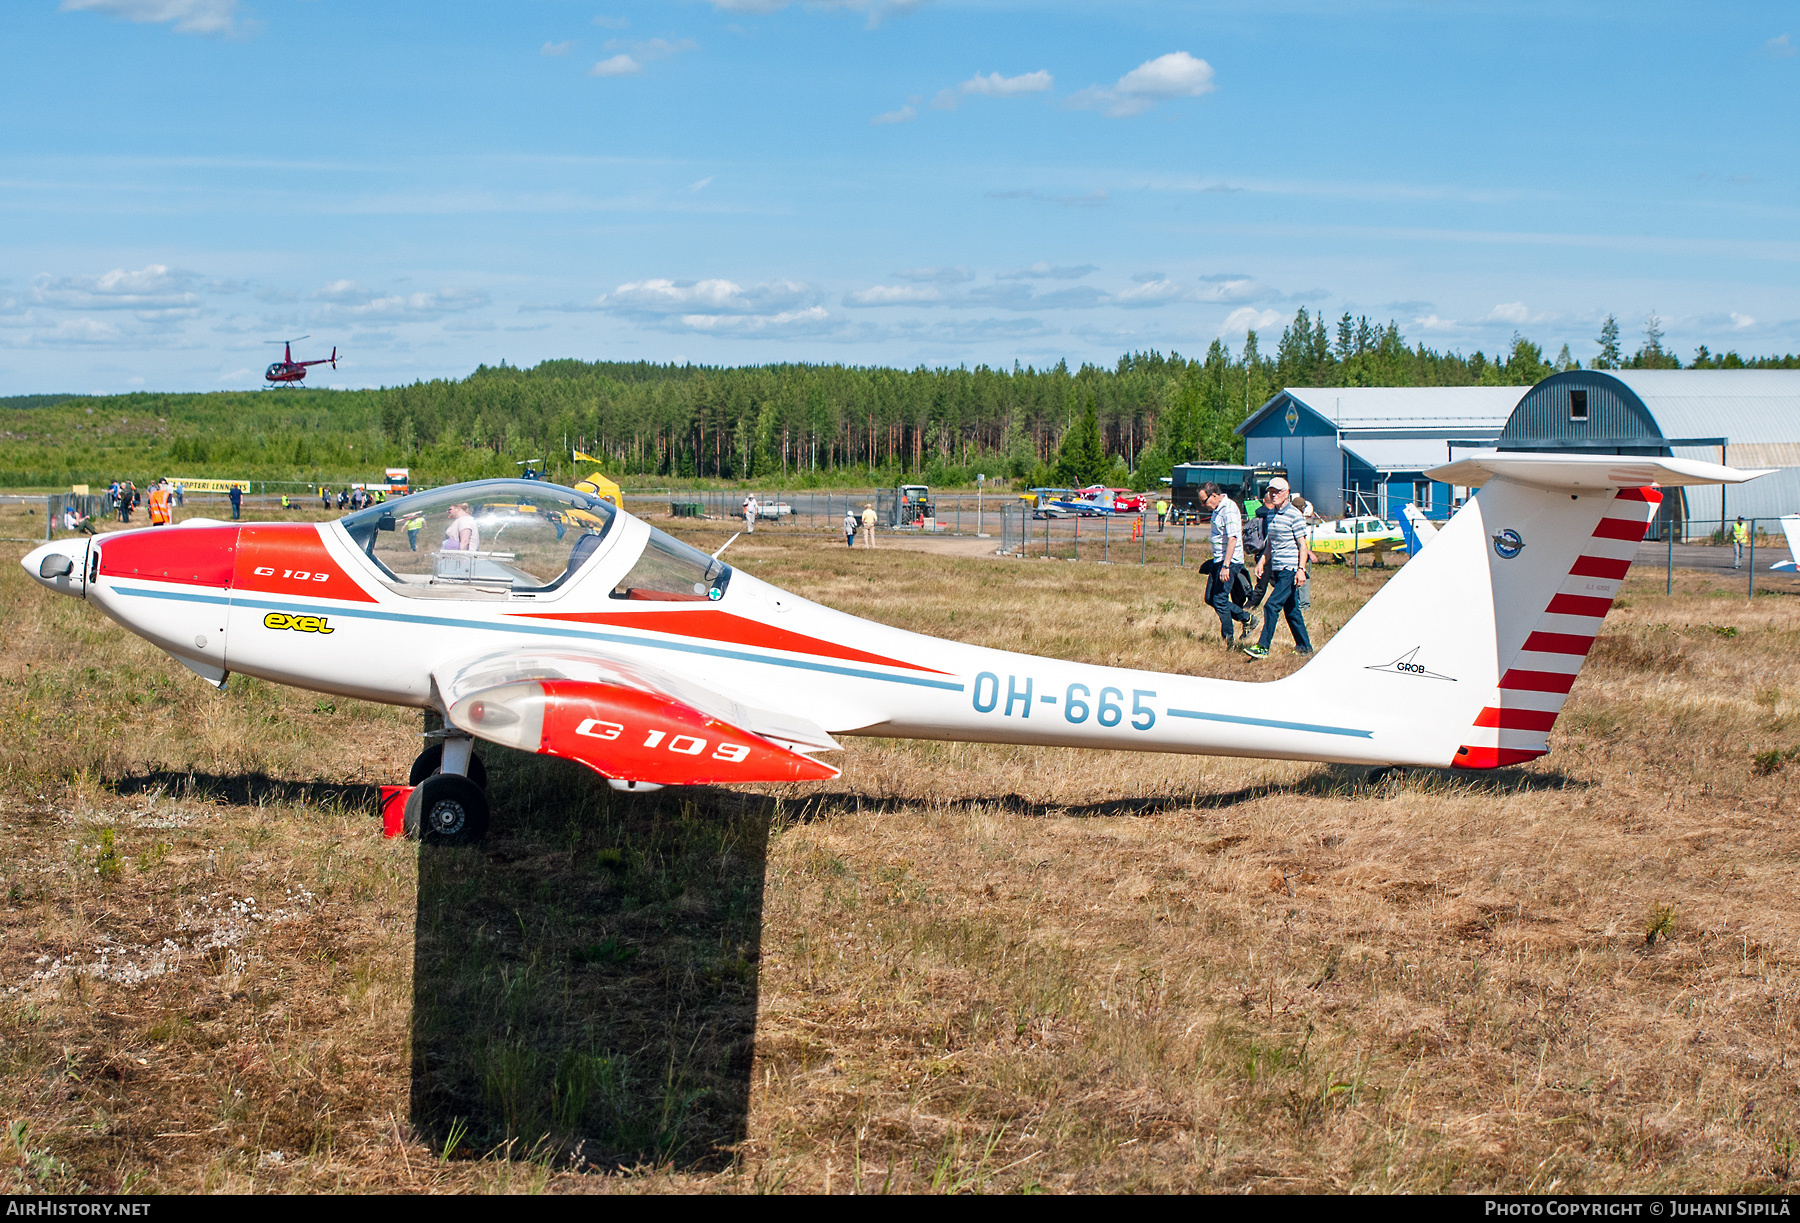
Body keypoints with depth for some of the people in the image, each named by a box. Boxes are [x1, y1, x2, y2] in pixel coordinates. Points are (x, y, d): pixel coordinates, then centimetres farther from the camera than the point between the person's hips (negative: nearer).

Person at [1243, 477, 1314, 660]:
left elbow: (1303, 545, -12)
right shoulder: (1271, 514, 14)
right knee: (1291, 610, 11)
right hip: (1278, 569, 8)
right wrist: (1262, 562, 13)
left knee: (1272, 605, -15)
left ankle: (1263, 647, -14)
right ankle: (1304, 646, 19)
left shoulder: (1295, 515, -9)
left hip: (1291, 569, -8)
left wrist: (1301, 569, -19)